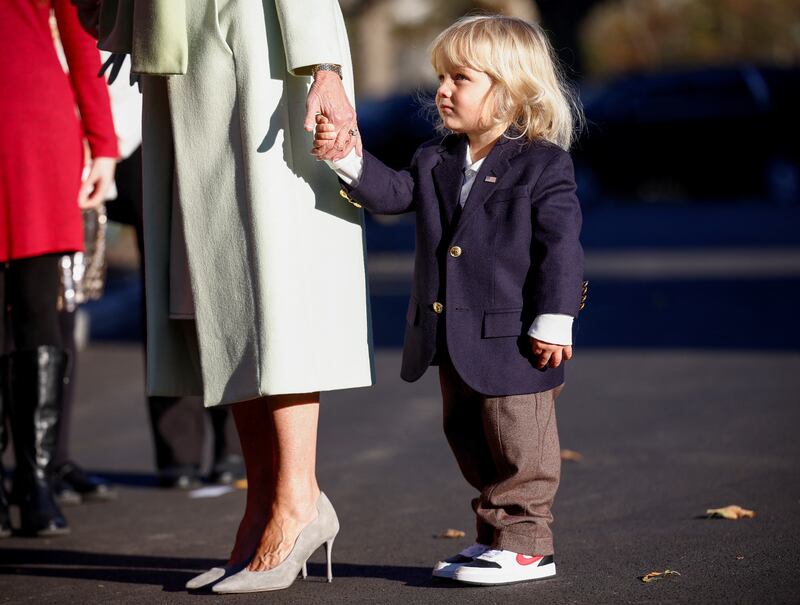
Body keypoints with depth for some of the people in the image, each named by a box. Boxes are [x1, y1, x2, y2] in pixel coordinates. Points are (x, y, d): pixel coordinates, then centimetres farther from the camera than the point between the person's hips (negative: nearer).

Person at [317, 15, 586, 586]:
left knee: (517, 443, 1)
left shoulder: (543, 166, -10)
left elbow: (561, 247, -12)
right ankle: (497, 533, 27)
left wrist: (553, 323, -16)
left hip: (511, 337, -7)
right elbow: (392, 192, -1)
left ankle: (525, 543, 10)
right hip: (451, 338, 7)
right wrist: (346, 157, -18)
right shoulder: (435, 161, 9)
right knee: (468, 438, 15)